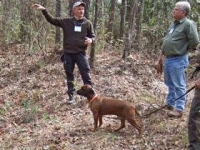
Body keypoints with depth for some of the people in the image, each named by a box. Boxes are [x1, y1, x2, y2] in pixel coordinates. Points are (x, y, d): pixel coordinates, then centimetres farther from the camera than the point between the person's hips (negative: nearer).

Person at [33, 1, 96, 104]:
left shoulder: (87, 23, 2)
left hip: (80, 53, -1)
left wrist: (90, 40, -15)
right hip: (68, 54, 1)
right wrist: (44, 10, -7)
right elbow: (52, 20, 4)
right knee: (69, 75, 10)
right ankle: (71, 96, 22)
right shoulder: (66, 22, 1)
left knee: (86, 75, 0)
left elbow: (93, 36, 9)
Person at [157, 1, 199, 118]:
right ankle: (170, 104, 30)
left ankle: (179, 109, 4)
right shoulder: (173, 24, 14)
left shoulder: (188, 24, -13)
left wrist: (183, 50, -4)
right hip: (168, 59, 9)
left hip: (178, 60, -9)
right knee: (170, 83, 18)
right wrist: (161, 57, 18)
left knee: (179, 85, -2)